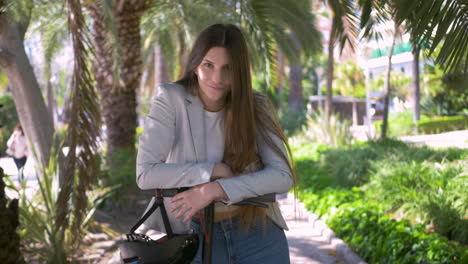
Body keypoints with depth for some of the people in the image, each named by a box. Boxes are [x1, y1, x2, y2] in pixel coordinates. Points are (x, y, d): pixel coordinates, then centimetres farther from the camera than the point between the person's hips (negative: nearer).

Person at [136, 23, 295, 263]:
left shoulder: (256, 107, -5)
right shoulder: (170, 99, -11)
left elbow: (283, 176, -14)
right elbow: (145, 173, -16)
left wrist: (215, 189, -23)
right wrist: (215, 170, -19)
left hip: (259, 235, 2)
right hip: (200, 236, -1)